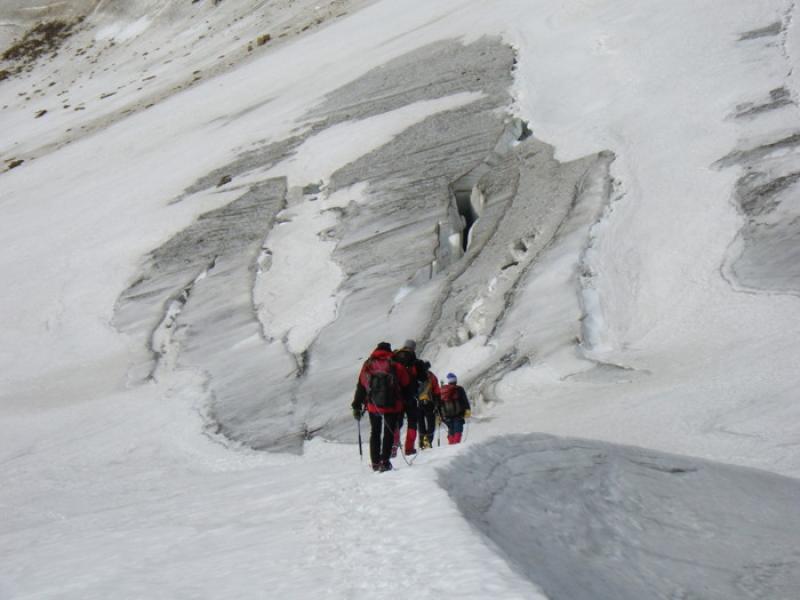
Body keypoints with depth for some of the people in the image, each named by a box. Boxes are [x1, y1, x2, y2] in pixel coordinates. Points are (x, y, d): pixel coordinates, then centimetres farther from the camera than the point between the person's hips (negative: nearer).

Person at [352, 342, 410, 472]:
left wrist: (356, 407, 9)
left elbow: (360, 387, 4)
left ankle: (375, 462, 15)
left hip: (373, 406, 2)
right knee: (389, 433, 7)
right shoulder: (395, 366, -4)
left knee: (375, 433, 16)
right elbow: (406, 385, 1)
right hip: (392, 406, -2)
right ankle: (384, 462, -4)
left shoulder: (367, 365, 3)